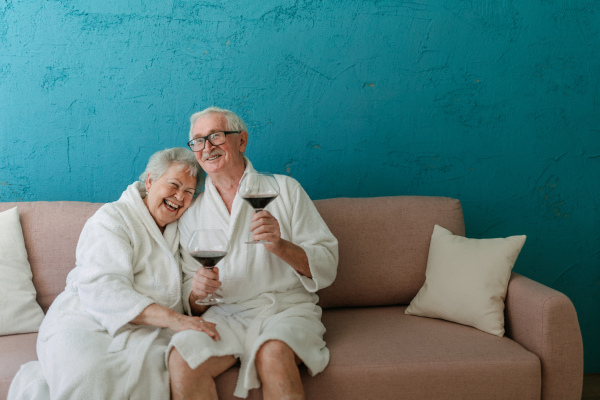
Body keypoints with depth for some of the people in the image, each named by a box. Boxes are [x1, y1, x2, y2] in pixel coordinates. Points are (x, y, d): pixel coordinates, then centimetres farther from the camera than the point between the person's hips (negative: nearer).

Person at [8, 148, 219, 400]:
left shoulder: (181, 230, 20)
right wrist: (173, 318, -29)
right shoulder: (113, 218, -1)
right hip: (89, 324, -6)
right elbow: (101, 288, -18)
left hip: (146, 332, 6)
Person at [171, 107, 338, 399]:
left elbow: (327, 266, 1)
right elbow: (192, 305, 14)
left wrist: (280, 246, -16)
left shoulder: (283, 189, 7)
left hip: (286, 307, -2)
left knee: (273, 354, -36)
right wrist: (198, 293, -9)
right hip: (224, 316, 3)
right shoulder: (193, 213, 14)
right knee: (183, 359, -29)